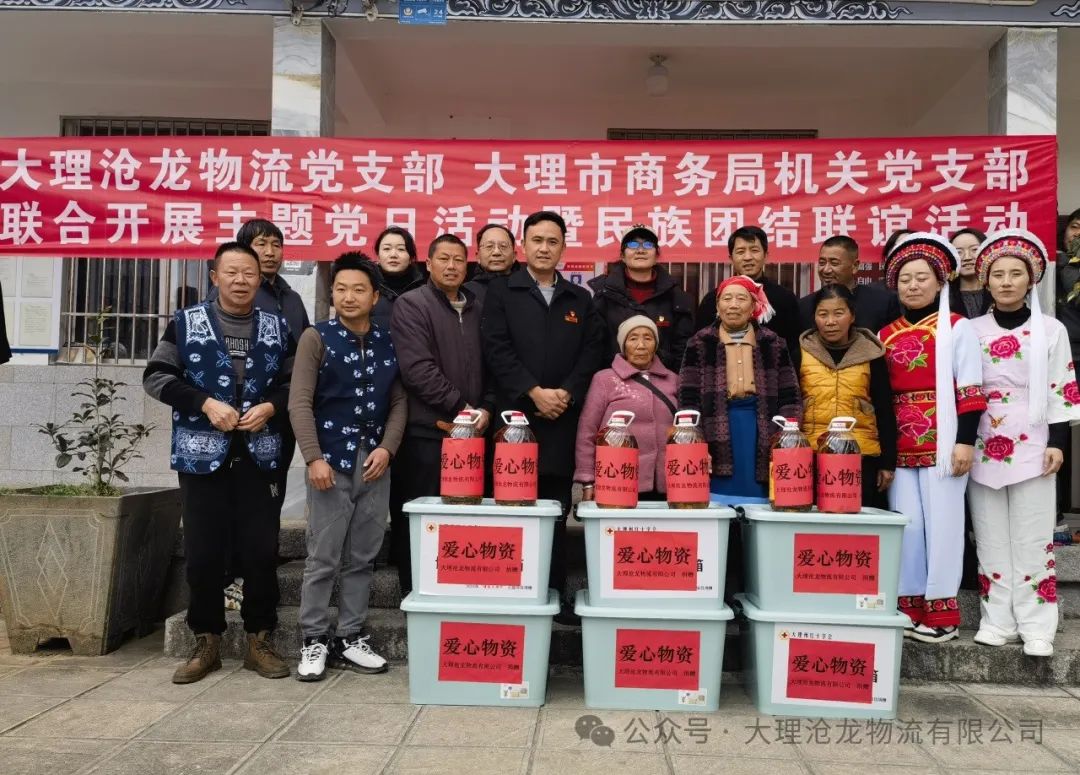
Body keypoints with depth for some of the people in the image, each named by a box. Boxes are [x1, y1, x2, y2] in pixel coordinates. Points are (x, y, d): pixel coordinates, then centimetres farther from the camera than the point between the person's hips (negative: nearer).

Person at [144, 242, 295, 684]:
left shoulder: (276, 328, 8)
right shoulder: (186, 323, 4)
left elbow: (295, 382, 8)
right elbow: (156, 376, -1)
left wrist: (270, 406, -11)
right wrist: (205, 403, -13)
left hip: (258, 456, 1)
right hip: (202, 453, -1)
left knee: (262, 551, 2)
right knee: (203, 552, 4)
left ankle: (258, 640, 16)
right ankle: (206, 642, 18)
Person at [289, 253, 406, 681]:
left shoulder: (388, 343, 10)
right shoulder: (316, 338, -1)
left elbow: (398, 402, 10)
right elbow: (300, 402, -7)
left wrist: (386, 447, -4)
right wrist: (314, 457, -14)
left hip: (375, 462, 4)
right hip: (331, 460, -3)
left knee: (362, 557, 9)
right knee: (323, 557, 0)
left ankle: (351, 638, 19)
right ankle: (314, 641, 13)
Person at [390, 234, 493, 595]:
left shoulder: (478, 308, 16)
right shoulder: (411, 304, -2)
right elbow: (417, 367, -13)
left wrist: (486, 408, -2)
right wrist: (459, 407, -13)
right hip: (427, 430, -5)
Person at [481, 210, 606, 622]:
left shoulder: (580, 299, 16)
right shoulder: (501, 291, 7)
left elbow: (592, 352, 6)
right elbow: (496, 348, -4)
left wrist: (566, 393, -9)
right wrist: (534, 392, -13)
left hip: (563, 419, 3)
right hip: (515, 415, -2)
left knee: (556, 510, 7)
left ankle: (556, 593, 14)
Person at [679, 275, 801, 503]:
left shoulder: (773, 345, 9)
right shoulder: (700, 345, 4)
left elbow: (790, 399, 7)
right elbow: (688, 400, 0)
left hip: (762, 444, 2)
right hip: (717, 442, -1)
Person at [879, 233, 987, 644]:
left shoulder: (957, 328, 0)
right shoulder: (886, 335, 12)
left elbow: (969, 391, -4)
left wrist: (965, 440, -11)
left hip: (943, 441, -4)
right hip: (901, 446, 4)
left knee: (941, 523, 0)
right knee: (906, 525, 6)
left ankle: (942, 613, 9)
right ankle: (909, 608, 15)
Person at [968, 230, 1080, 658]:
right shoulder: (973, 331, 6)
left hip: (1031, 445, -1)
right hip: (983, 445, 2)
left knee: (1032, 539, 1)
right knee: (991, 539, 6)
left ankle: (1036, 627, 9)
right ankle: (997, 621, 14)